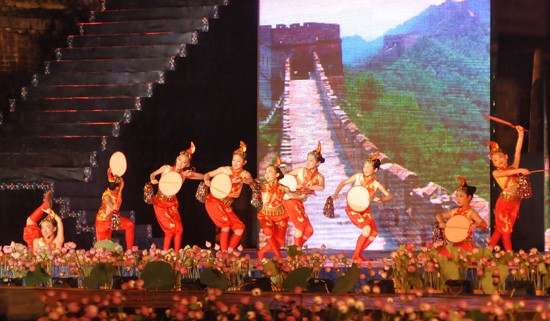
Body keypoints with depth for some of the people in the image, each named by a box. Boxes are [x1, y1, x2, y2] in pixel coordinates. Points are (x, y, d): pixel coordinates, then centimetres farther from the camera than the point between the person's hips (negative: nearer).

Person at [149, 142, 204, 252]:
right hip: (160, 202, -4)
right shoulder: (166, 168, -10)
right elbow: (152, 174, 5)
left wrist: (191, 174, -18)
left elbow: (203, 177, 0)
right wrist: (153, 180, -17)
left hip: (172, 204, 4)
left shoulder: (184, 174, -3)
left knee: (179, 229, -1)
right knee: (171, 228, -11)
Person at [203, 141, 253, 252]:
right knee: (226, 224, -19)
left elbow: (250, 180, -24)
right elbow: (208, 174, 0)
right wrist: (207, 180, -24)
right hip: (213, 200, -4)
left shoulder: (245, 174, -1)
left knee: (240, 227, -3)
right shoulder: (225, 170, -6)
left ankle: (230, 251, 7)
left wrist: (241, 179, -46)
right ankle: (223, 253, -14)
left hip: (226, 205, 4)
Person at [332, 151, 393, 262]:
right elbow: (343, 183, 0)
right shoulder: (358, 177, -10)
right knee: (367, 228, -23)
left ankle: (359, 254, 11)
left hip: (365, 209, 4)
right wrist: (336, 193, -16)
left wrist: (381, 200, -30)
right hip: (352, 208, -4)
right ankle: (355, 255, -12)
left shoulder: (376, 184, -7)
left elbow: (390, 196, -9)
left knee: (374, 232, -4)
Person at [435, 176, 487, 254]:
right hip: (454, 244, 6)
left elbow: (484, 223, -21)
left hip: (466, 244, -6)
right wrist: (441, 222, 1)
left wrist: (475, 226, -43)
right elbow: (439, 215, 24)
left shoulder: (470, 213, -8)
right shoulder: (454, 212, 11)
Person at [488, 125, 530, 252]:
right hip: (504, 202, -4)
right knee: (504, 229, 0)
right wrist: (520, 170, -30)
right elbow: (506, 173, -20)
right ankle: (509, 252, 6)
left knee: (501, 229, 9)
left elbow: (517, 152, 7)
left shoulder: (513, 167, 13)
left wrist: (520, 135, 1)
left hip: (515, 203, 4)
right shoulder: (496, 172, 1)